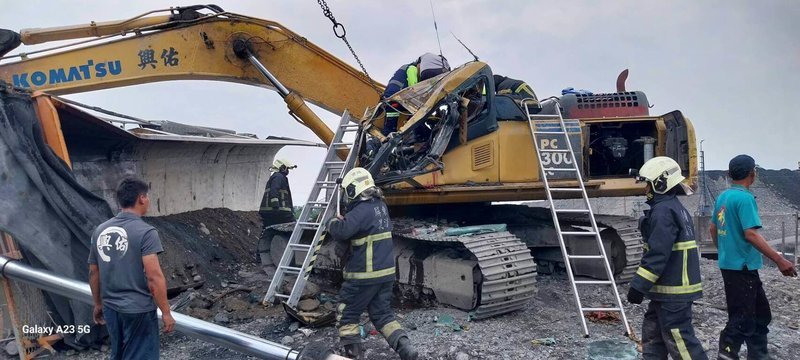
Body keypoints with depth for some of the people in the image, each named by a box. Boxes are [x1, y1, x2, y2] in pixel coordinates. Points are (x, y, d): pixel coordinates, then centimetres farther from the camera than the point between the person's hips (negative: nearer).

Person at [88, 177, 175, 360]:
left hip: (111, 308, 7)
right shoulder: (145, 232, -17)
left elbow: (93, 273, 11)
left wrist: (98, 304, 23)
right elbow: (154, 277, -21)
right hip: (138, 310, -7)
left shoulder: (100, 230, 4)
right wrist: (166, 312, -14)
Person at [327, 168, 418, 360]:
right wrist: (344, 220, 11)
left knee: (347, 316, 9)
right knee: (382, 314, 17)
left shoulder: (362, 210, -20)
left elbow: (341, 232, -28)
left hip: (365, 275, -8)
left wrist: (333, 222, -7)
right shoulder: (380, 206, 9)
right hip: (386, 272, 8)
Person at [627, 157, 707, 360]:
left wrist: (638, 286, -19)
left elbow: (657, 254, -24)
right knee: (652, 335, 16)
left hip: (673, 290, -10)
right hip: (669, 288, 10)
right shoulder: (675, 208, 14)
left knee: (678, 339, -3)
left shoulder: (664, 211, -18)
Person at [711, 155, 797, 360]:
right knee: (742, 319, 0)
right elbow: (751, 234, -24)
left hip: (730, 263, 9)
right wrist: (779, 260, -21)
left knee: (760, 313, 20)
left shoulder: (723, 197, 8)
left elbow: (713, 228, 17)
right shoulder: (744, 198, -18)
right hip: (742, 266, -9)